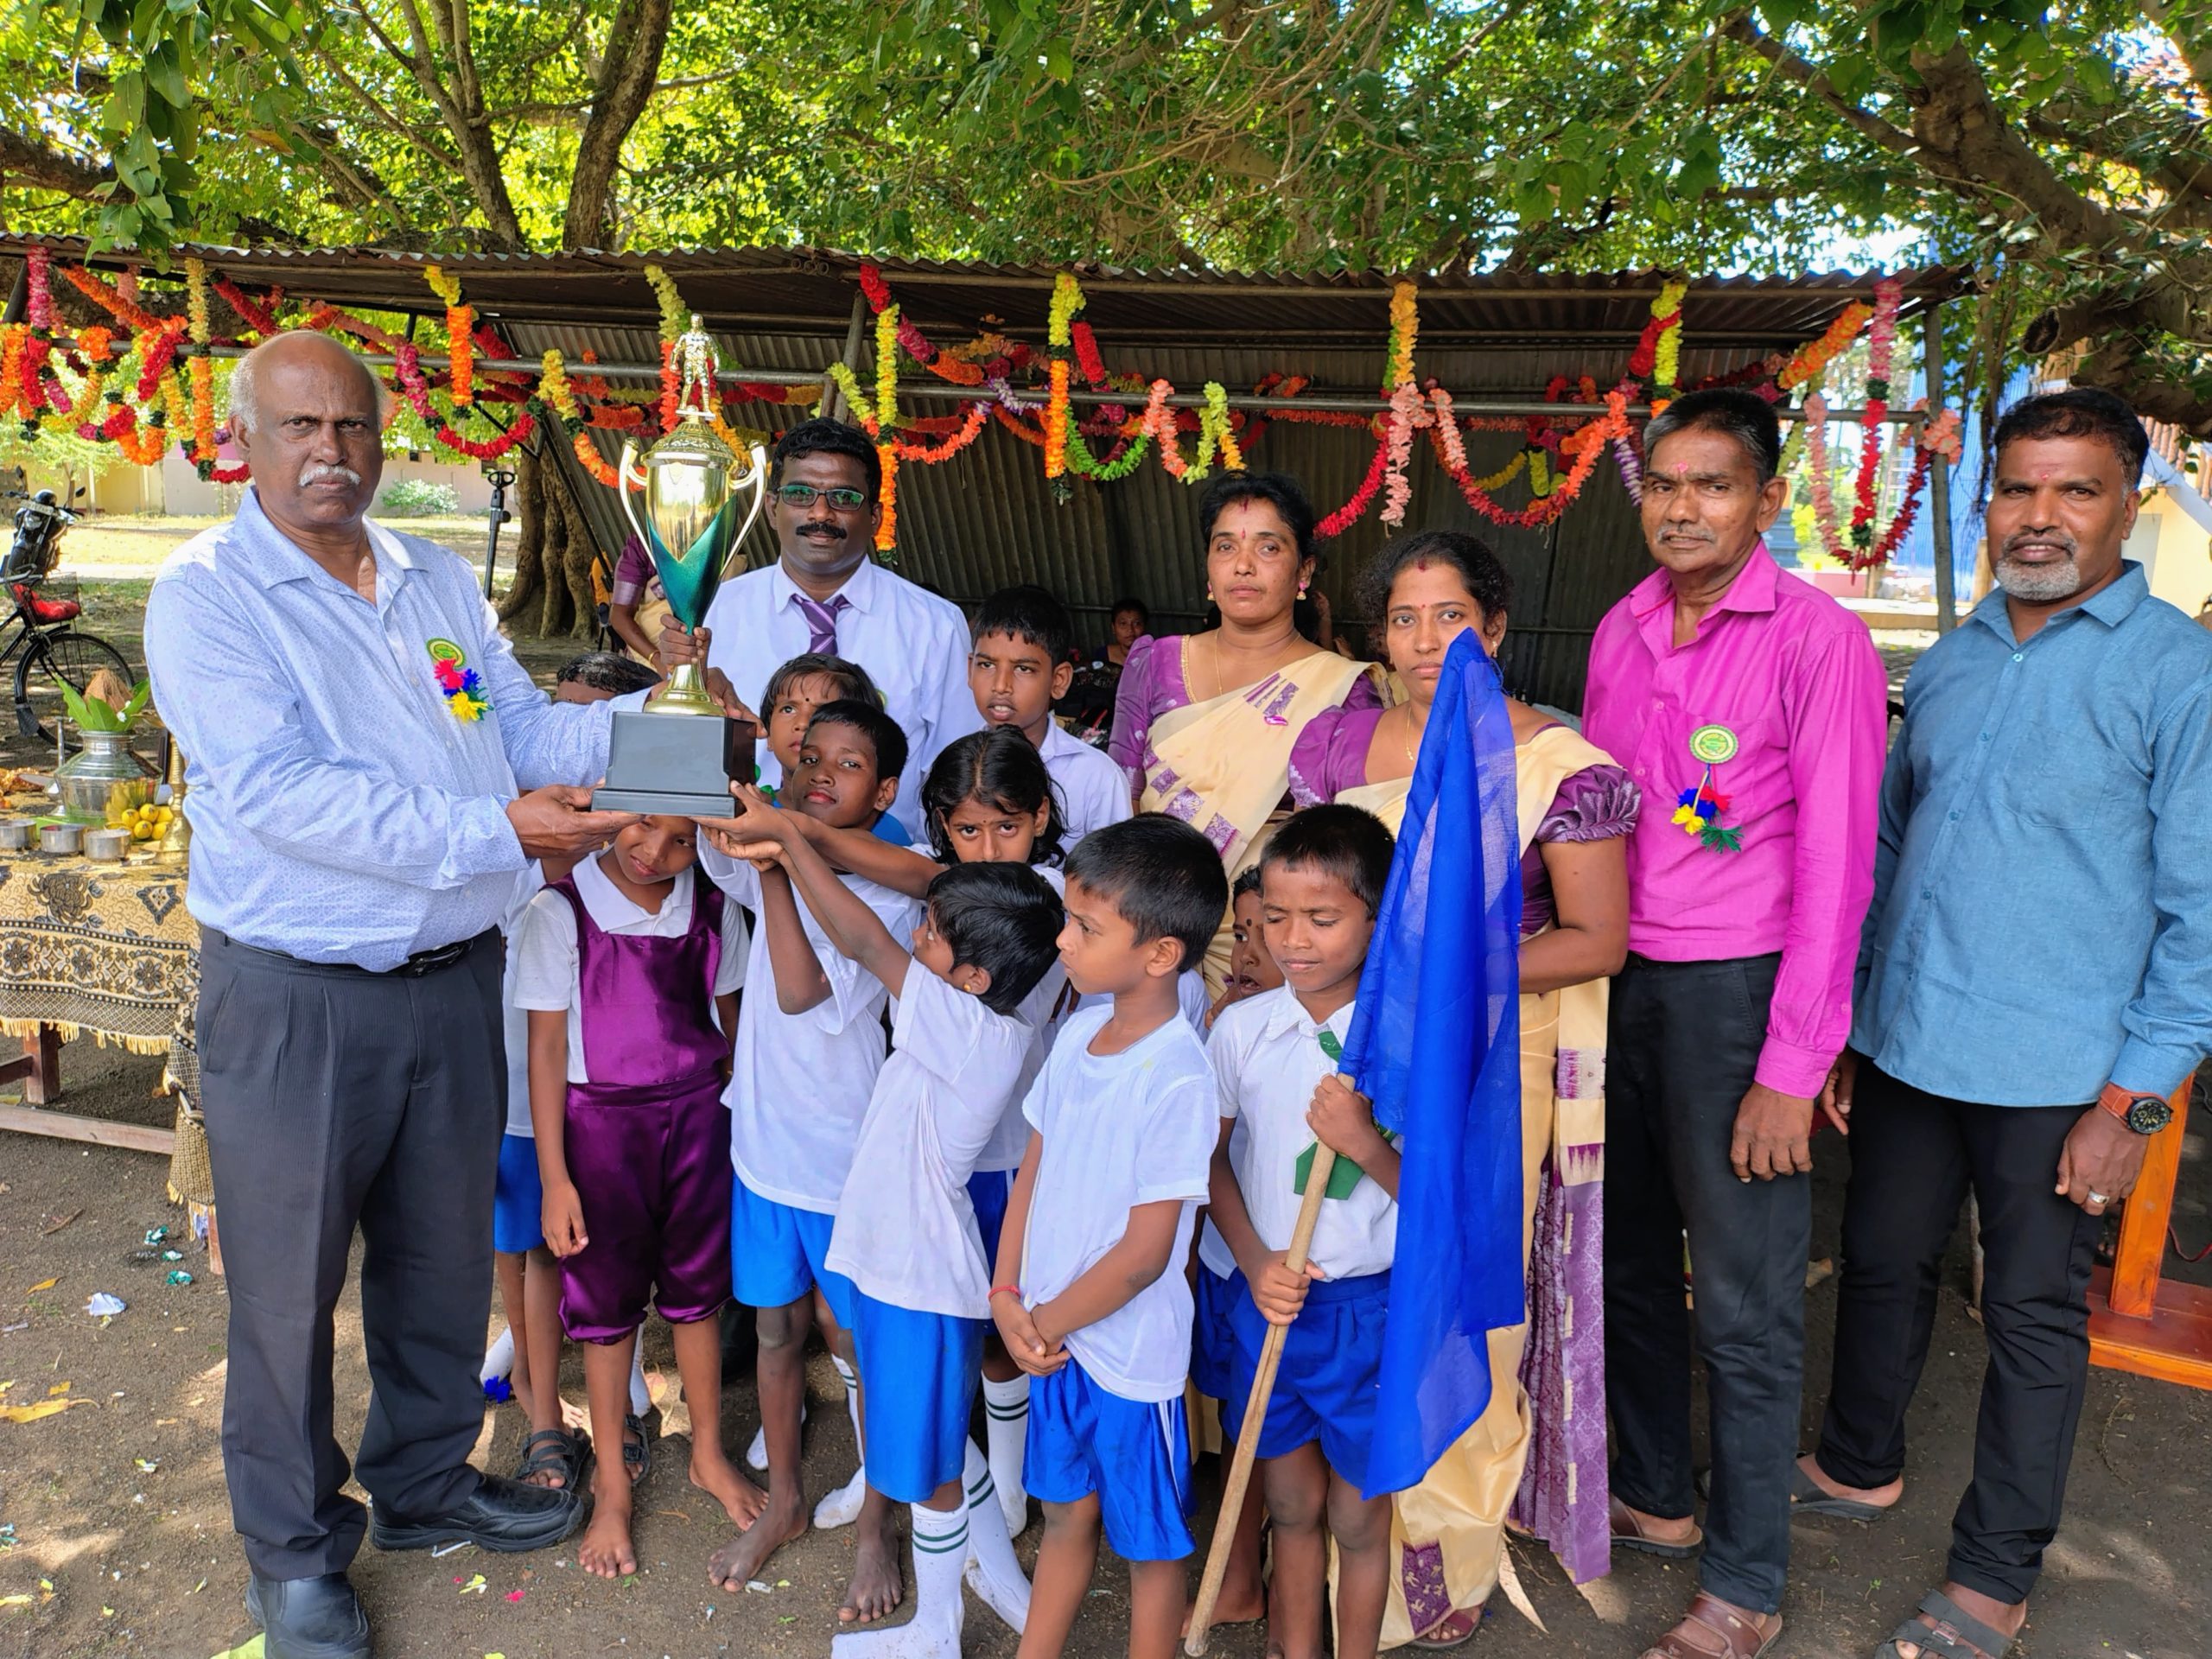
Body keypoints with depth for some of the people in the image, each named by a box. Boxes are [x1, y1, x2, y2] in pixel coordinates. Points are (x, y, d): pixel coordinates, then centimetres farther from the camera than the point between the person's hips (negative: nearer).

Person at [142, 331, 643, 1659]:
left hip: (452, 980, 6)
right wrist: (494, 832, -28)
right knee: (290, 1285, 10)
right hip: (295, 1000, -5)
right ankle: (296, 1550, 31)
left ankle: (425, 1479, 41)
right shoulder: (205, 596, -10)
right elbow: (281, 791, -22)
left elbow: (523, 725, 8)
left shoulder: (439, 582, 10)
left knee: (445, 1256, 19)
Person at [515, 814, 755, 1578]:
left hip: (699, 1114, 3)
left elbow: (733, 1022, 7)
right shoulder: (560, 913, -12)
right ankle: (612, 1484, 28)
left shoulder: (714, 911, -3)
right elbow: (547, 1048, -9)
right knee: (607, 1300, 9)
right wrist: (554, 1178, -9)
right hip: (600, 1121, -2)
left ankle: (708, 1455, 34)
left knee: (697, 1286, 13)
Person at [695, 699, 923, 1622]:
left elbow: (805, 993, -25)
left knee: (853, 1337, 9)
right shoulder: (771, 865, 1)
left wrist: (776, 868, -29)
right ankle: (784, 1503, 38)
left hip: (845, 1156, -4)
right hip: (764, 1138, 5)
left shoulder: (892, 897, -15)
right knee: (776, 1326, 18)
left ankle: (875, 1525, 29)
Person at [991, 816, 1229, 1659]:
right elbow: (1035, 1164, 6)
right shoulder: (1080, 1031, -3)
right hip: (1054, 1334, 7)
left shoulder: (1176, 1079, -25)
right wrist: (1008, 1296, -2)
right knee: (1066, 1516, 26)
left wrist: (1045, 1324, -10)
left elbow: (1144, 1253, -22)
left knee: (1149, 1545, 15)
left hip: (1131, 1352, -7)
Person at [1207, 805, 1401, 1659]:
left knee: (1357, 1516, 14)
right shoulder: (1240, 1029, -5)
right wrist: (1256, 1264, -8)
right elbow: (1210, 1161, 4)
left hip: (1371, 1305, -2)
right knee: (1292, 1505, 19)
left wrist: (1369, 1146, -26)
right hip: (1266, 1294, 2)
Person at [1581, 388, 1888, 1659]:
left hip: (1735, 989, -6)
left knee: (1745, 1304, 4)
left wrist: (1792, 1068, -15)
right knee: (1632, 1259, 18)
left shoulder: (1819, 638, -11)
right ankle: (1654, 1497, 38)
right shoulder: (1621, 630, 8)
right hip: (1617, 979, 6)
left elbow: (1834, 864, -13)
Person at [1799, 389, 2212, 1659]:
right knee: (1884, 1266, 18)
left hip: (2059, 1075, -5)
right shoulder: (1946, 667, 7)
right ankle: (1861, 1466, 41)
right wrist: (1842, 1027, 11)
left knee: (2035, 1317, 9)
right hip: (1906, 1048, 5)